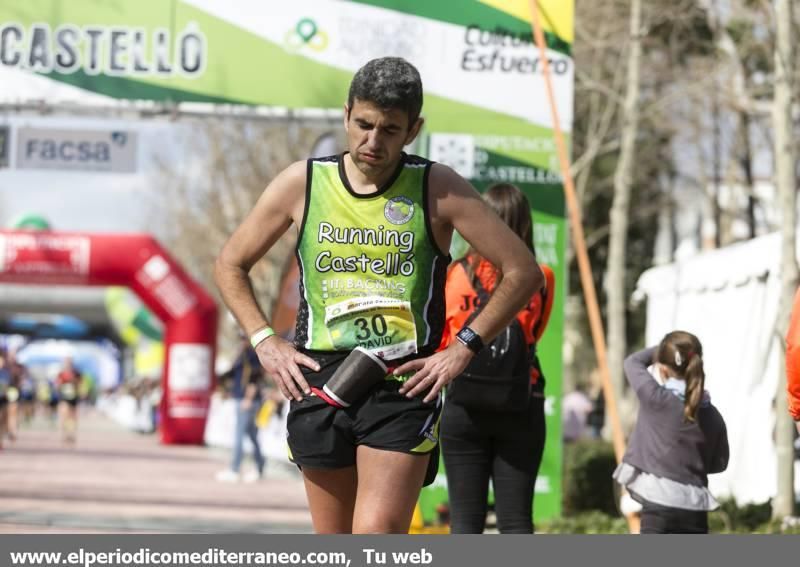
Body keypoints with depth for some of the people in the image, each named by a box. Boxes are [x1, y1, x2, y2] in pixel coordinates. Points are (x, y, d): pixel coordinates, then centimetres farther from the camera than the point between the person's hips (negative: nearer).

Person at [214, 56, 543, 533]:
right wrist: (264, 340, 5)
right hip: (321, 381, 3)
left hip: (405, 385, -3)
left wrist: (464, 348, -5)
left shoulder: (438, 189, -1)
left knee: (377, 535, -18)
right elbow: (231, 265, 18)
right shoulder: (303, 183, 5)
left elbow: (523, 271, 0)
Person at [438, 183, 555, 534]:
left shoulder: (459, 274, -5)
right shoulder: (541, 279, 0)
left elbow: (439, 342, 1)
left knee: (466, 521, 3)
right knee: (516, 522, 4)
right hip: (522, 407, 1)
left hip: (464, 405, -1)